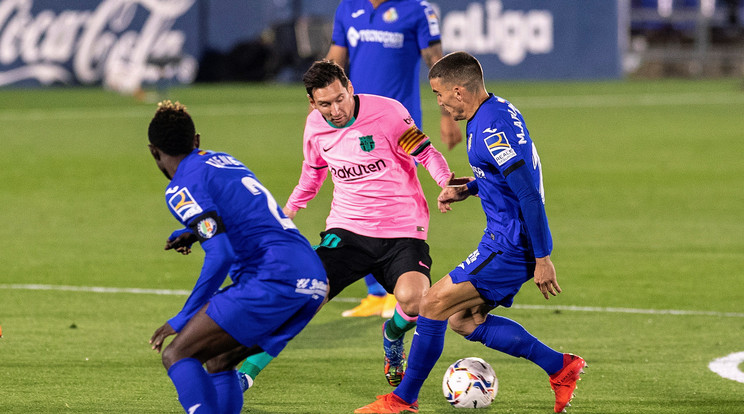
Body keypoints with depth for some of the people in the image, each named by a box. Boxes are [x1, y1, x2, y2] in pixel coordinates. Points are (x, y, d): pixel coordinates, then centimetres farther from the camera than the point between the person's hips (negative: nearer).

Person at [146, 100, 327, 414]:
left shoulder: (181, 188, -2)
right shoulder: (223, 160, 24)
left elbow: (221, 255, -13)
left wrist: (182, 320, -6)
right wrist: (194, 232, 46)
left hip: (276, 279, -8)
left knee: (176, 355, -9)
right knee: (217, 362, 20)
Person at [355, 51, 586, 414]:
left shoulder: (492, 127, -22)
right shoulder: (497, 110, 11)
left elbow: (530, 194, -25)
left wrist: (542, 258, -24)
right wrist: (466, 189, 12)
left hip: (509, 246, -10)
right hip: (508, 239, 10)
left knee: (432, 305, -7)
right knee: (464, 321, 15)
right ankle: (560, 367, 16)